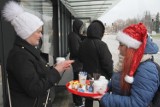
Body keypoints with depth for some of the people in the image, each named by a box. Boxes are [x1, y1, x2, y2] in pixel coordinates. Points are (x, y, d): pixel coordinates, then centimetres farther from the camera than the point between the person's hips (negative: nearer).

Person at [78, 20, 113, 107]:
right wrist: (110, 74, -3)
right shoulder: (101, 44, -22)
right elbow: (107, 63, -19)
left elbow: (80, 59, 11)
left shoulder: (83, 43, -1)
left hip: (87, 75, 6)